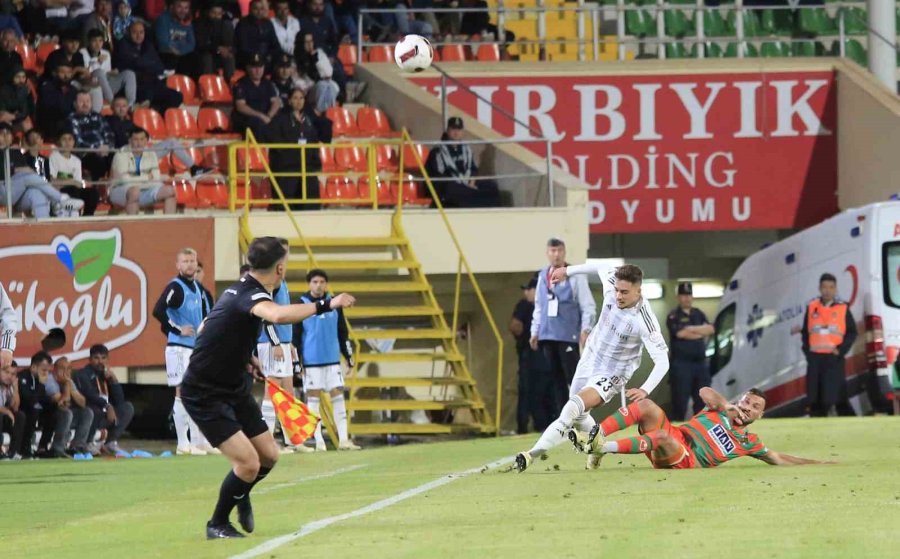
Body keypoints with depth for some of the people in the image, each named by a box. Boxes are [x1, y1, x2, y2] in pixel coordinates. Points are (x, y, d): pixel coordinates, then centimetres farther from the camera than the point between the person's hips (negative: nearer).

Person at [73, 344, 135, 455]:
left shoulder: (106, 375, 13)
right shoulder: (82, 374, -6)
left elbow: (119, 400, 4)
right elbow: (90, 395, -25)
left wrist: (113, 379, -6)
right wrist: (107, 406, -35)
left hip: (104, 415, 7)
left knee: (127, 407, -2)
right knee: (97, 409, -37)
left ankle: (111, 442, -6)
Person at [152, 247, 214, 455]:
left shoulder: (198, 288, 14)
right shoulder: (175, 287, -11)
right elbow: (158, 311, -24)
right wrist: (178, 330, -19)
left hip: (197, 349, 8)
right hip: (180, 349, -8)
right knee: (183, 393, -7)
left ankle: (199, 441, 16)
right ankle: (183, 444, -6)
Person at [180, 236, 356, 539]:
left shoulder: (239, 289, 5)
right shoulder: (250, 295, -26)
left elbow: (209, 328, 21)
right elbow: (278, 315, -51)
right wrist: (325, 306, -50)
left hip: (234, 388, 10)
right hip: (205, 396, -10)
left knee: (268, 456, 13)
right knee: (248, 463, -15)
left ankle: (241, 495, 43)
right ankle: (218, 524, 7)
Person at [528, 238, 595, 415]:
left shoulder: (575, 276, -3)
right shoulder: (542, 276, 13)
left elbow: (588, 306, -4)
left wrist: (585, 329, -13)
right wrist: (535, 331, 17)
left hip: (568, 336, -6)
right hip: (548, 336, 6)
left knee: (573, 377, -9)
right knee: (556, 379, 8)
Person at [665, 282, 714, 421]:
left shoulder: (699, 314, 16)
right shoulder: (673, 317, -2)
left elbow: (710, 329, 2)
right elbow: (681, 333, -17)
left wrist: (692, 329, -12)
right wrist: (701, 333, -5)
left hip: (700, 362, 6)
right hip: (681, 363, -6)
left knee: (702, 401, 7)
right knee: (680, 402, -5)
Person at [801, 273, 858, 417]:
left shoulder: (843, 308, 0)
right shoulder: (812, 307, 8)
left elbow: (852, 333, 1)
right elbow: (805, 332, 14)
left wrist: (840, 350, -10)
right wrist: (807, 350, 2)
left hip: (834, 358, -3)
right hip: (815, 358, 3)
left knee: (838, 397, -11)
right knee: (816, 399, 6)